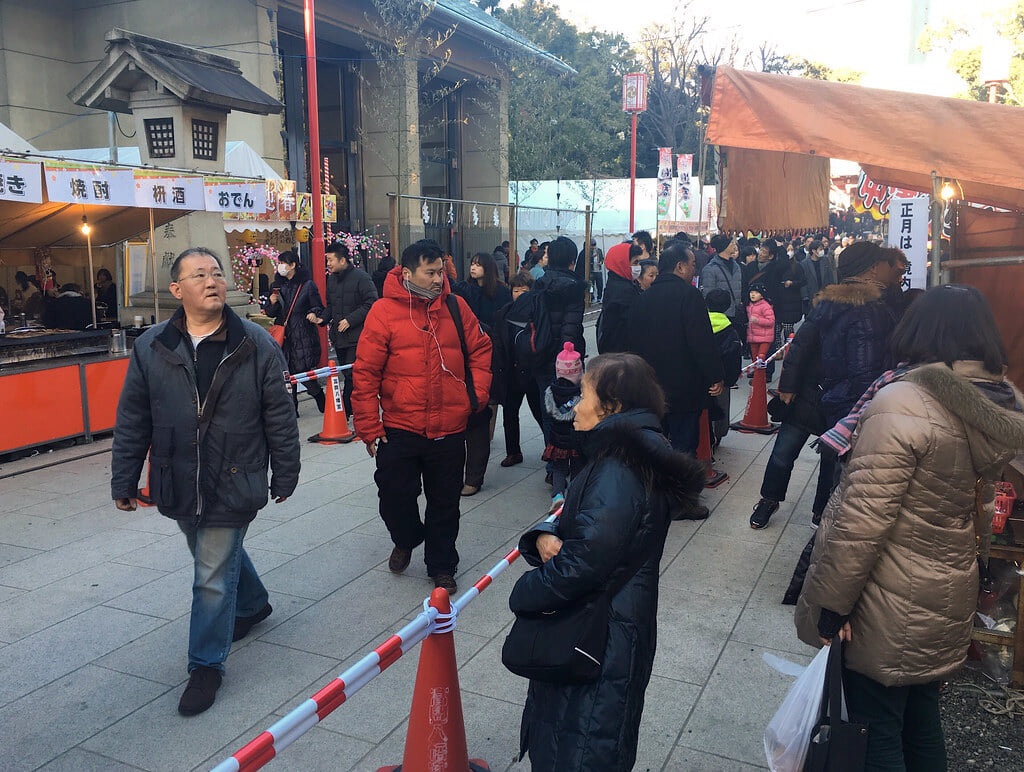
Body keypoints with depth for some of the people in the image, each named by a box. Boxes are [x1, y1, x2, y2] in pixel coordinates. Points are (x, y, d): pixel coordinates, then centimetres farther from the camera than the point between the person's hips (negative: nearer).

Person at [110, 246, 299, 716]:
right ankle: (254, 604, 53)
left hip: (233, 484, -4)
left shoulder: (256, 345, -9)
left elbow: (279, 417, -3)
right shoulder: (151, 347, -2)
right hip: (178, 486, 4)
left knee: (214, 576, 2)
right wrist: (124, 482, 5)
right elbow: (132, 422, 4)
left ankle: (206, 666, 21)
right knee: (218, 558, 24)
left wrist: (285, 476, 0)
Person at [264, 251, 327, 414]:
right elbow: (271, 313, 17)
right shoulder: (277, 285, 13)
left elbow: (318, 307, 4)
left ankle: (319, 396, 21)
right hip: (283, 335, 4)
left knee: (303, 370, -7)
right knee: (286, 372, 2)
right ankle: (291, 408, 13)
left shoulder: (308, 285, 0)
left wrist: (313, 314, -17)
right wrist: (272, 303, -4)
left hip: (303, 335, -4)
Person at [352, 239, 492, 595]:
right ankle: (406, 539, 40)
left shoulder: (456, 307, 2)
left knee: (445, 502, 12)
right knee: (394, 496, 8)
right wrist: (369, 427, -7)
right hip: (399, 427, -2)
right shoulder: (384, 311, -8)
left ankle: (441, 566, 31)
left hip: (449, 428, 2)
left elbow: (480, 349, 14)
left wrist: (478, 391, 0)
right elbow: (366, 372, -7)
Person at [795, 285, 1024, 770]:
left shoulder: (902, 404, -25)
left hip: (890, 617, -7)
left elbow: (861, 521, -25)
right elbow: (979, 514, 14)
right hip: (950, 603, 8)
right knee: (922, 725, 24)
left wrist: (831, 603, -15)